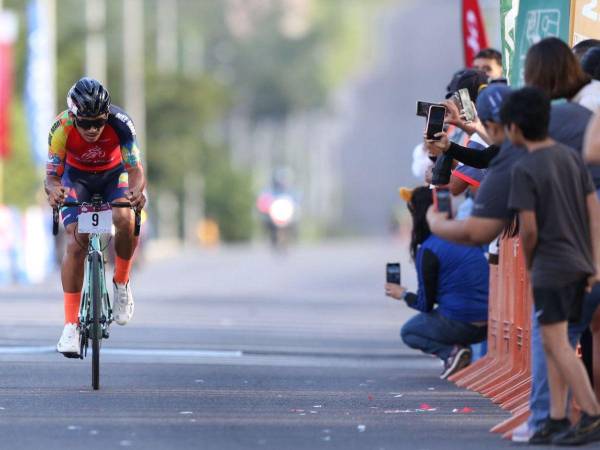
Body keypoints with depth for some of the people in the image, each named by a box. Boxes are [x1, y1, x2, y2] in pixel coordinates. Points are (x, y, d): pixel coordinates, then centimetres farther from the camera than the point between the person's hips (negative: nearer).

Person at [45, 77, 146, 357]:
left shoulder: (120, 124, -32)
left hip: (114, 175, 0)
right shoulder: (62, 128, -32)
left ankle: (121, 283, -4)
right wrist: (53, 189, -53)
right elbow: (52, 175, -29)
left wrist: (137, 189, -54)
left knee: (126, 220, -31)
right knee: (75, 243, -19)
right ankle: (70, 324, -14)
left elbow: (134, 169, -31)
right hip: (77, 177, 0)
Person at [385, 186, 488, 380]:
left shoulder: (428, 251, -13)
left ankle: (451, 352, -5)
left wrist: (403, 295, 15)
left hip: (460, 324, -7)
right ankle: (458, 351, 8)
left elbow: (425, 303, -6)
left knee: (408, 332, 19)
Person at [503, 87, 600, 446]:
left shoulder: (526, 170, -14)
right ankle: (557, 420, 12)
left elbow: (529, 229, -16)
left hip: (551, 267, -8)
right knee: (553, 344, 13)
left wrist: (528, 264, 3)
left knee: (558, 345, -5)